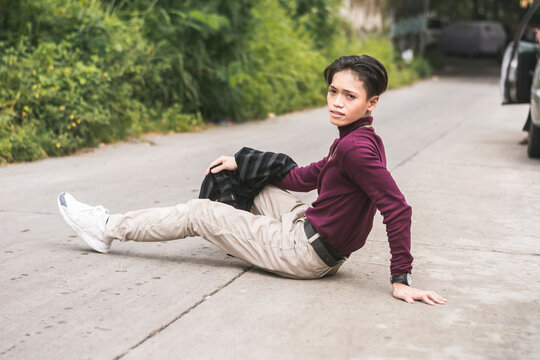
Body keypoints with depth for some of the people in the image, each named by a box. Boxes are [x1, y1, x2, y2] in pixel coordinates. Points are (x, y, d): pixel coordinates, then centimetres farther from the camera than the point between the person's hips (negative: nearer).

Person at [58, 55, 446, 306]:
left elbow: (398, 209, -29)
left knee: (197, 213, 4)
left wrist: (402, 280, -29)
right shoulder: (356, 138, 5)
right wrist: (241, 164, 17)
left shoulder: (356, 147, -25)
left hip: (307, 253, -8)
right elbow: (308, 176, 15)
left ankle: (109, 229, 20)